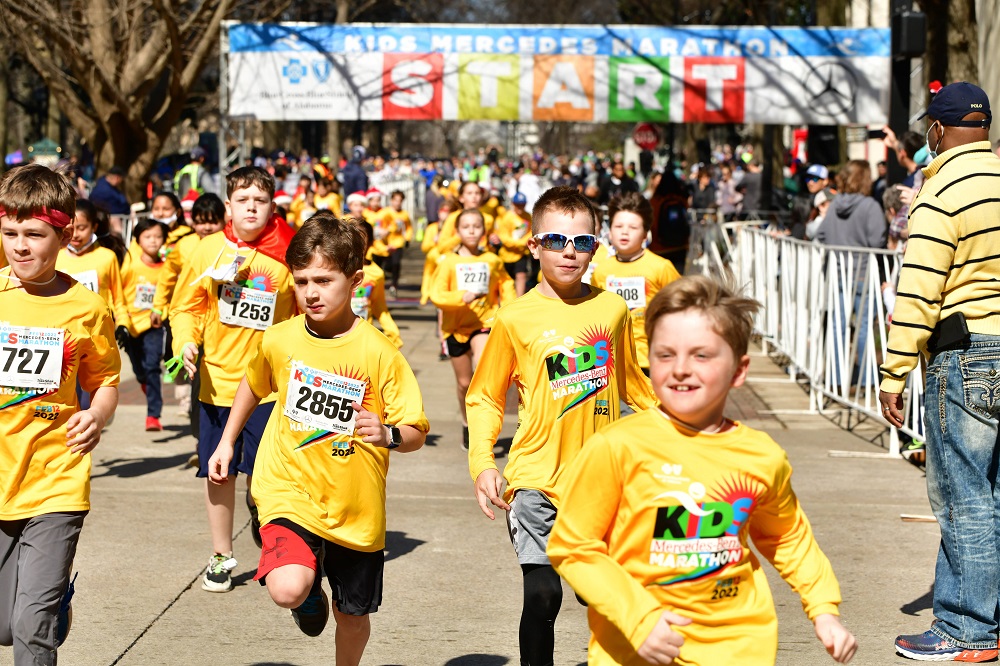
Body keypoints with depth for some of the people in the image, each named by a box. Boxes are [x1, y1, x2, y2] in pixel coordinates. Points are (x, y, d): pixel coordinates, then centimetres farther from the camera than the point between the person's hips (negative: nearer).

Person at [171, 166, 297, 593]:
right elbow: (187, 306, 7)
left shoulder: (288, 254, -5)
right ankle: (221, 556, 25)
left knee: (261, 473, -2)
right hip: (217, 379, 2)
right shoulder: (210, 250, 0)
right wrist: (187, 343, -9)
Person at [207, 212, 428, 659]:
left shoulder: (378, 353, -13)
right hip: (291, 491, 0)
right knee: (287, 590, -25)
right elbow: (253, 386, 19)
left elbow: (416, 433, -10)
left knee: (353, 616, 14)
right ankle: (310, 591, 13)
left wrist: (388, 434, -31)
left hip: (356, 508, 0)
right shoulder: (277, 340, -4)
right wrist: (227, 443, 21)